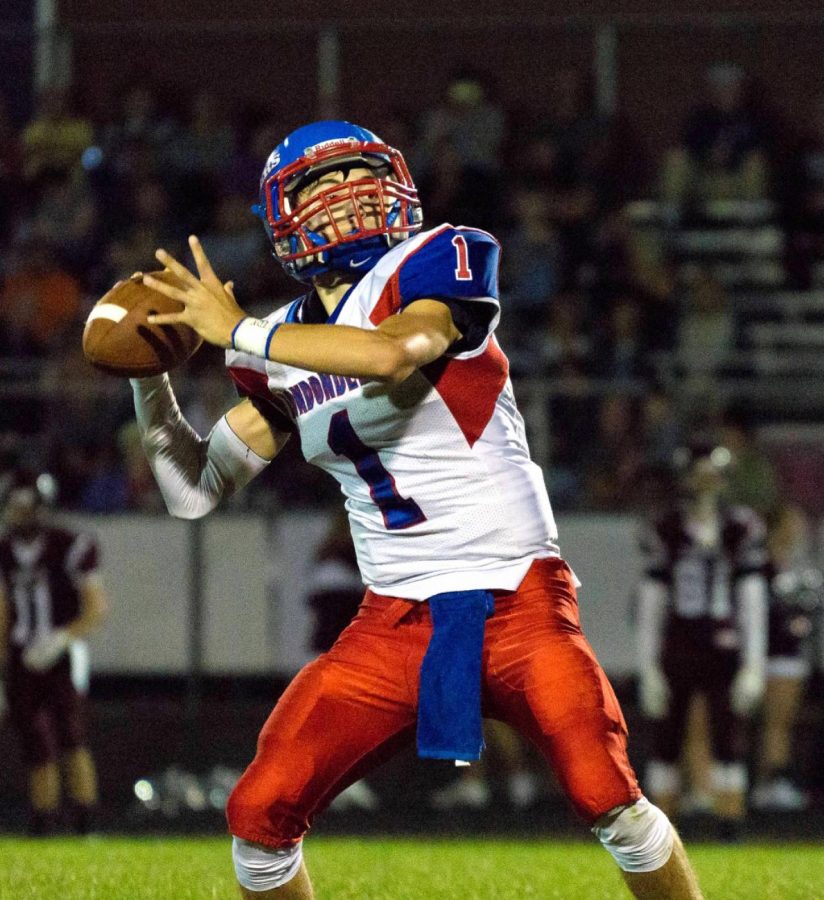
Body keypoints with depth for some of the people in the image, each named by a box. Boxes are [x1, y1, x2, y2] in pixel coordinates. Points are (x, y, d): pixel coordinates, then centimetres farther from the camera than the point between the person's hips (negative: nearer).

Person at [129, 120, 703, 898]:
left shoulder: (434, 263, -5)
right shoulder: (288, 345, 11)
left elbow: (397, 352, -28)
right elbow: (195, 488, 16)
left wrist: (239, 333, -21)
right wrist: (147, 368, 4)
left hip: (515, 598, -5)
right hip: (392, 623, 5)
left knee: (606, 797, -22)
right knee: (260, 812, -4)